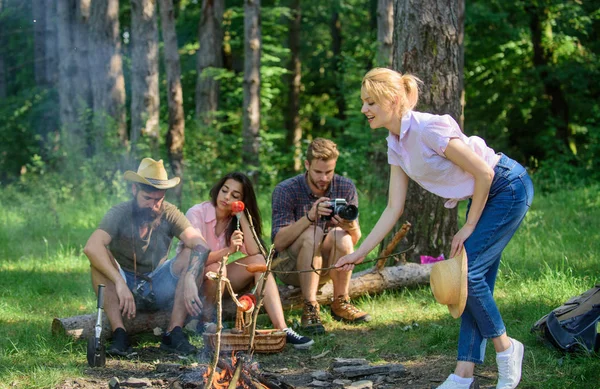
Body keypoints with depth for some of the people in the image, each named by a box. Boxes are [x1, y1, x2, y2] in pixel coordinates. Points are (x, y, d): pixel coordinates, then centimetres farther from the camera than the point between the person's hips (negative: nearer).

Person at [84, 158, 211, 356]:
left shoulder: (169, 214, -8)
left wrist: (190, 278, -40)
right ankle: (119, 334, -35)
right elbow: (91, 247, -33)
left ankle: (174, 333, -26)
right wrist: (120, 283, -43)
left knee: (193, 256, -20)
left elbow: (201, 245, -22)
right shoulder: (119, 214, -15)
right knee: (99, 257, -28)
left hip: (159, 290, 2)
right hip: (125, 287, -2)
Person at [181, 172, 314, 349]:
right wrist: (228, 250, -43)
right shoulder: (196, 213, -16)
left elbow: (254, 252, -16)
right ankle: (207, 322, -14)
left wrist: (241, 216, -17)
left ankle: (281, 328, -28)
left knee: (258, 261, -18)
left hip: (218, 281, 5)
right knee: (216, 268, -36)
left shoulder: (235, 220, 1)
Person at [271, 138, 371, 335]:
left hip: (327, 264, 3)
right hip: (290, 265, -2)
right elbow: (278, 242, -22)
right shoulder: (285, 190, -14)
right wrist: (309, 217, -37)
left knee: (340, 236, -28)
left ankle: (340, 304, -16)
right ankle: (310, 308, -32)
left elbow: (355, 239, -7)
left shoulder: (346, 188, -5)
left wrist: (351, 227, -32)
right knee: (313, 233, -32)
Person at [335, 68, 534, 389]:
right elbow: (394, 209, 4)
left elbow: (484, 172, -21)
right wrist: (360, 253, 0)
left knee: (465, 271, -13)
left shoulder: (428, 129, -26)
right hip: (482, 195, 9)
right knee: (475, 278, 5)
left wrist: (469, 226, -13)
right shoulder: (396, 145, 2)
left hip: (508, 188, -9)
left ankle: (505, 347, 6)